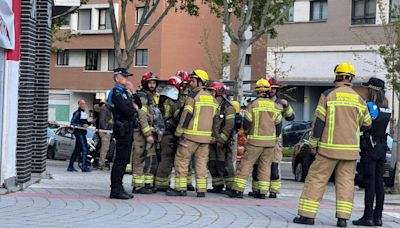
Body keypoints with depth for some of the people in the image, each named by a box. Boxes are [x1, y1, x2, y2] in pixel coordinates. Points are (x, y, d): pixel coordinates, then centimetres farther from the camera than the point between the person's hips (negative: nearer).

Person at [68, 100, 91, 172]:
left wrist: (89, 123, 6)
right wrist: (82, 125, -22)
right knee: (84, 150, -11)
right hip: (79, 133, -9)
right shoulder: (77, 113, -10)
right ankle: (84, 167, -9)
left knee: (77, 150, 10)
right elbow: (72, 123, -16)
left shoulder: (84, 113, 18)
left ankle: (70, 167, 15)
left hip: (83, 133, 9)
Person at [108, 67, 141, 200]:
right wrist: (134, 108, 0)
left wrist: (133, 92, 4)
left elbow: (139, 105, 17)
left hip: (128, 130, 10)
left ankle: (118, 188, 17)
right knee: (120, 160, -9)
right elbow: (127, 111, -22)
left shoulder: (125, 92, 20)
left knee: (124, 160, 12)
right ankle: (116, 190, -8)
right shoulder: (116, 93, -11)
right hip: (122, 129, -10)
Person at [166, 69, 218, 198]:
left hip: (191, 135, -6)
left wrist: (179, 132, -5)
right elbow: (213, 117, 16)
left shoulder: (193, 95, -8)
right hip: (206, 135, 7)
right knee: (201, 162, 9)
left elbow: (186, 115, -11)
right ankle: (201, 190, 6)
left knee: (181, 160, 2)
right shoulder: (212, 98, 14)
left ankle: (181, 188, -1)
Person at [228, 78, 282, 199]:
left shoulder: (253, 105, -7)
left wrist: (247, 131, 17)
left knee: (246, 164, 0)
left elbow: (246, 124, -6)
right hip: (270, 141, 3)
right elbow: (279, 125, 9)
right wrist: (275, 138, 22)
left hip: (255, 140, -3)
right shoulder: (275, 106, 4)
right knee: (265, 166, 9)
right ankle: (263, 192, 7)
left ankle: (238, 190, -4)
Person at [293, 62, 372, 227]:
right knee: (346, 182, 8)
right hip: (350, 149, 3)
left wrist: (313, 144, 3)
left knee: (316, 179, 3)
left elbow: (318, 122, -6)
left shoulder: (327, 95, -5)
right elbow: (366, 124, 13)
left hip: (329, 148, -3)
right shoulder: (358, 99, 5)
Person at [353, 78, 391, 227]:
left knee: (369, 182, -6)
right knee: (379, 182, 8)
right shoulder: (387, 109, 10)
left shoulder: (370, 106, -13)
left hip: (369, 148, -7)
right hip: (382, 148, 7)